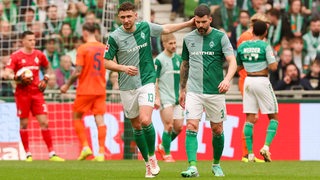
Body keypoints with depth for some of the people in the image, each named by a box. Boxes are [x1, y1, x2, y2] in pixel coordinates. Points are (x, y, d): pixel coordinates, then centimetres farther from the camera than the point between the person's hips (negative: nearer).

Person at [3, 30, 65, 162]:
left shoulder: (39, 55, 8)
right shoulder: (16, 56, -4)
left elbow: (48, 68, 25)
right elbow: (6, 74, -10)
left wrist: (45, 80, 8)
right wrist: (16, 78, -28)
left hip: (37, 92, 3)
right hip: (22, 94, -3)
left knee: (44, 122, -4)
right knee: (24, 123, 2)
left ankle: (52, 154, -3)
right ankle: (28, 154, 12)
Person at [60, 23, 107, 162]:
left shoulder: (83, 48, -10)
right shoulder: (104, 48, 6)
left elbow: (78, 72, -13)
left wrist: (67, 85, -2)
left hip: (85, 89, -4)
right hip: (100, 90, 4)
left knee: (77, 116, 11)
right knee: (99, 119, 1)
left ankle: (85, 147, 0)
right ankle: (101, 152, -5)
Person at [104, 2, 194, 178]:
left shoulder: (145, 27, -1)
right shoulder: (115, 37, -9)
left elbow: (166, 29, 18)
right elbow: (106, 62, -4)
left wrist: (189, 23, 21)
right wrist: (124, 68, -20)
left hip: (146, 82, 0)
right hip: (127, 87, 0)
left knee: (145, 121, -19)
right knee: (136, 126, 7)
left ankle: (152, 156, 1)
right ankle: (148, 163, 21)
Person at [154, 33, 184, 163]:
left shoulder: (178, 59, 12)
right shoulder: (159, 60, -6)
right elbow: (154, 80, -7)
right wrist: (157, 98, -13)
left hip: (177, 98, 6)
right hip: (165, 98, -6)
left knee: (178, 126, 3)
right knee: (168, 126, -10)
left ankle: (163, 146, 22)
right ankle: (167, 154, 1)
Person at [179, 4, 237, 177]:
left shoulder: (220, 37, -3)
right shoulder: (188, 39, 8)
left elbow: (232, 61, -11)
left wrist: (227, 79, -29)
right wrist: (182, 89, 21)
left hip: (215, 92, -1)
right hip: (193, 91, 1)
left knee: (217, 130, 8)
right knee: (191, 127, -14)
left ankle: (216, 164, 28)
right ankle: (192, 167, -20)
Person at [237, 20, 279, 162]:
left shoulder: (242, 46, 4)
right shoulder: (265, 46, -10)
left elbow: (239, 67, 14)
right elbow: (273, 67, -15)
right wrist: (274, 61, 6)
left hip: (248, 81, 4)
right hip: (262, 81, -4)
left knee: (249, 118, 6)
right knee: (273, 117, 6)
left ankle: (250, 153, 2)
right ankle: (266, 146, -12)